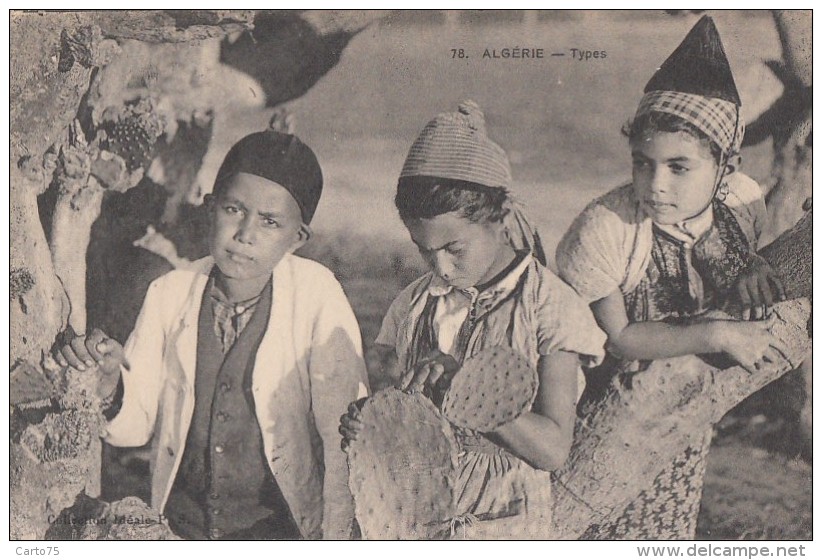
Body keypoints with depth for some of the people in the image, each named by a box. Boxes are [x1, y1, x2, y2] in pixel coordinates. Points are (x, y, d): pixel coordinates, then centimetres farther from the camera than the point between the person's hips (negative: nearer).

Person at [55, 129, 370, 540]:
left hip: (282, 529, -4)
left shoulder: (315, 294, -10)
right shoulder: (168, 294, -1)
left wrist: (336, 540, -9)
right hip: (180, 528, 4)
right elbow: (135, 427, 3)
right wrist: (107, 382, -17)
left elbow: (343, 433, -7)